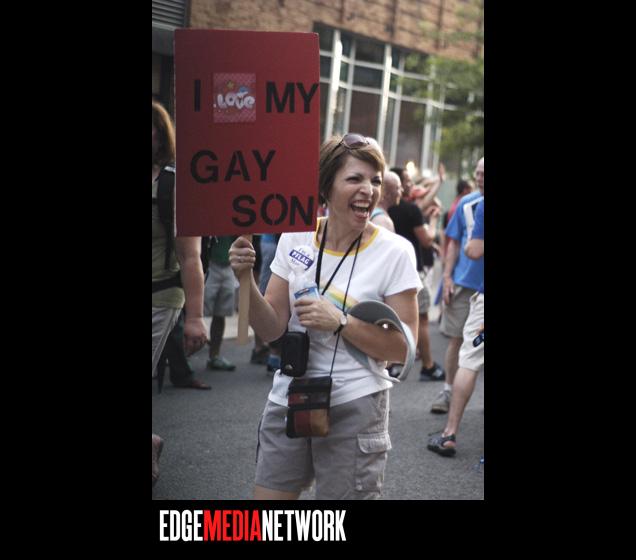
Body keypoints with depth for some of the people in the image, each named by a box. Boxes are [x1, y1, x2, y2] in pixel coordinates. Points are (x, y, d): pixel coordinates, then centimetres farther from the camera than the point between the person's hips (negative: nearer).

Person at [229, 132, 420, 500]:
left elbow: (403, 347, -9)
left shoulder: (395, 251, -10)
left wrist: (339, 321, -21)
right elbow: (271, 329, 1)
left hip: (354, 410, -3)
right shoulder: (296, 237, 0)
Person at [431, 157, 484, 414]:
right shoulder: (467, 203, 5)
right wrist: (447, 277, 1)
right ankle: (448, 390, 14)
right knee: (457, 338, 4)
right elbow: (454, 243, 8)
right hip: (464, 282, 1)